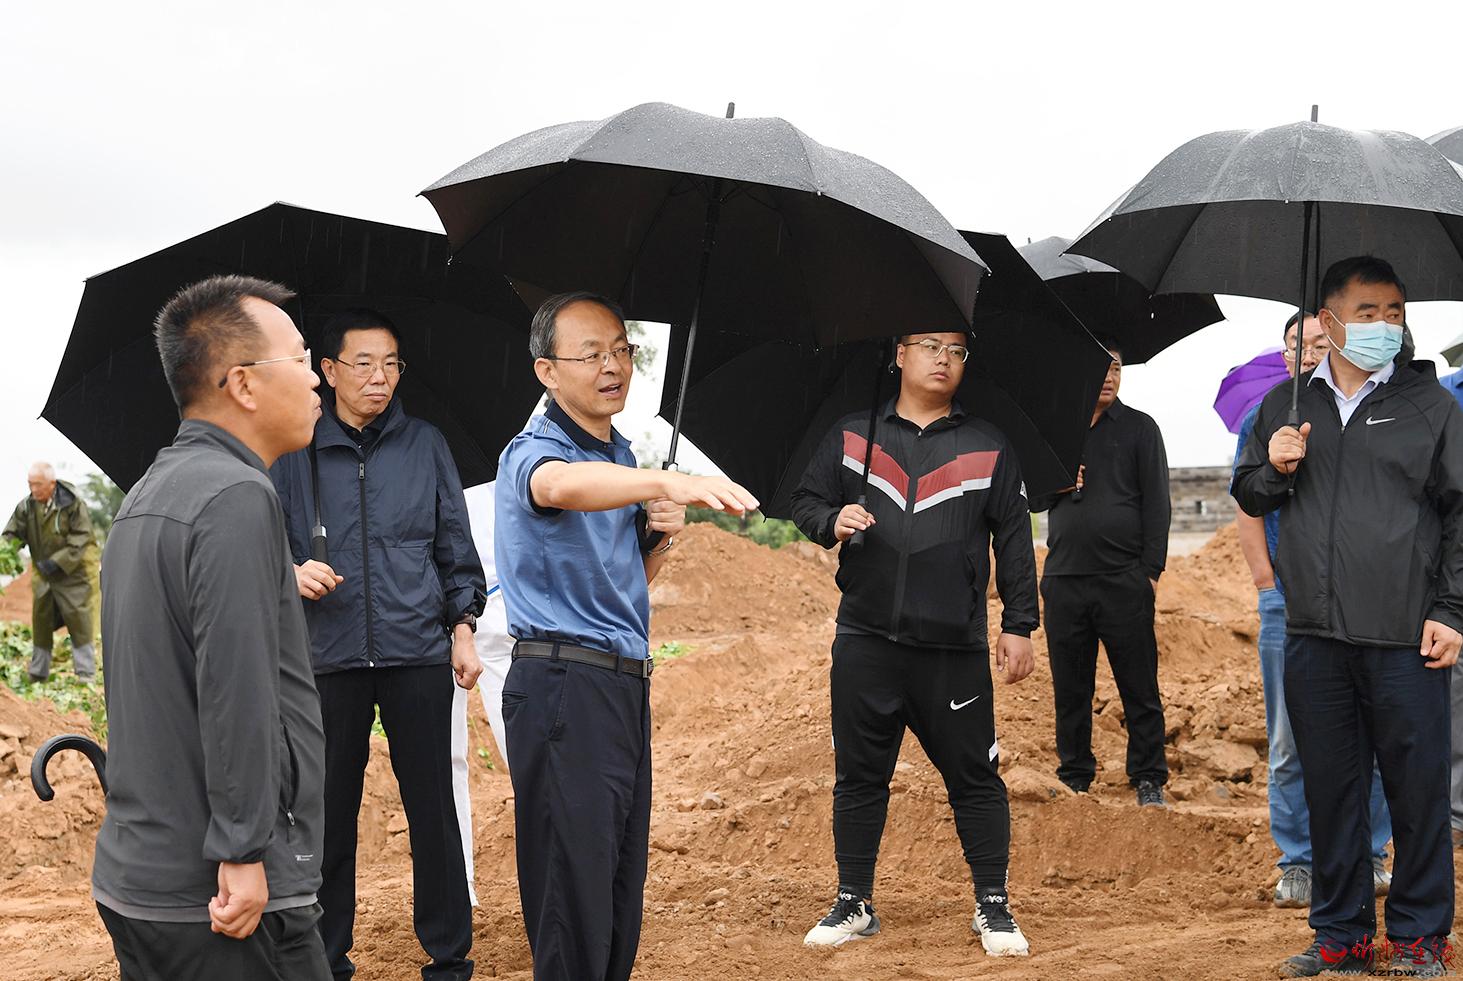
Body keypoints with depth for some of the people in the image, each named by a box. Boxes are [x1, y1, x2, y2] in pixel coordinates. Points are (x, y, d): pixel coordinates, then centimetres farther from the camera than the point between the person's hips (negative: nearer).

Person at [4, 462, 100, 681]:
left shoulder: (73, 505, -17)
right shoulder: (26, 506, -4)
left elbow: (78, 543, -18)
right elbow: (12, 534, 0)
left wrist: (55, 563, -25)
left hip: (74, 571, -5)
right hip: (43, 574, 5)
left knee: (79, 622, -2)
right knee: (41, 622, 10)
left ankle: (86, 674, 6)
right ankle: (37, 673, 20)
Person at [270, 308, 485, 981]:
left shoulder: (425, 446, 9)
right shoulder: (297, 453, 7)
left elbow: (456, 548, 13)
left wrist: (463, 628, 7)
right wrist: (293, 572, -10)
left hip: (418, 654, 0)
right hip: (330, 656, 0)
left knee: (432, 807, 2)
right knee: (331, 812, 4)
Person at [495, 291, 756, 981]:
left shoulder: (622, 457, 18)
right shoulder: (533, 452, -9)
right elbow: (561, 486, -36)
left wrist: (659, 537, 4)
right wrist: (671, 482, -53)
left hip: (626, 685, 9)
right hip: (563, 685, -9)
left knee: (623, 889, 11)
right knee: (574, 895, -11)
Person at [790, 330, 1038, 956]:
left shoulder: (988, 447, 8)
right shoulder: (850, 437, 10)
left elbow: (1015, 541, 7)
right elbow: (805, 501, 13)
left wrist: (1018, 625, 2)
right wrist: (832, 522, -10)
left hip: (955, 648, -1)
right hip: (865, 643, 1)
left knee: (974, 777, 2)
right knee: (859, 775, 7)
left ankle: (993, 905, 13)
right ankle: (854, 904, 19)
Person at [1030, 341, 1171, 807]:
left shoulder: (1139, 427, 6)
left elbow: (1156, 503, 2)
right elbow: (1031, 498, 17)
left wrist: (1151, 568, -6)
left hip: (1124, 580, -3)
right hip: (1064, 577, 3)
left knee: (1140, 688, -1)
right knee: (1070, 688, 7)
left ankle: (1148, 779, 7)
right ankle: (1074, 777, 16)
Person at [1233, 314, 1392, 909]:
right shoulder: (1263, 421, 7)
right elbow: (1248, 514, 7)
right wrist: (1270, 587, -2)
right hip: (1289, 606, 0)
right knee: (1292, 740, 0)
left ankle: (1368, 856, 14)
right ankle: (1298, 863, 8)